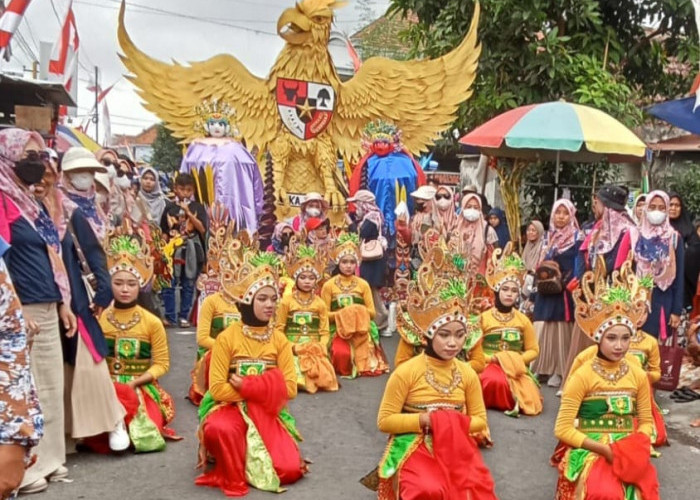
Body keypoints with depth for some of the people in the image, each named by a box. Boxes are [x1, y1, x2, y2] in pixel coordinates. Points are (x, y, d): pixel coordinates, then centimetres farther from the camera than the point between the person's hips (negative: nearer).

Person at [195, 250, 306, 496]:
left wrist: (246, 385, -16)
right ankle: (232, 474, -6)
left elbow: (290, 388, -8)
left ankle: (250, 457, 17)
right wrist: (263, 389, -13)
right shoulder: (227, 338, -10)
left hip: (267, 412, 3)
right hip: (231, 407, -3)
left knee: (289, 469, -16)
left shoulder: (279, 340, -1)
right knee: (219, 429, -40)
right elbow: (218, 389, -15)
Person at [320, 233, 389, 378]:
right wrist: (342, 314, -16)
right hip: (337, 329, -2)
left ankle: (360, 366, 2)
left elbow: (372, 312, 6)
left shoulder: (363, 284, 8)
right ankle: (344, 370, -2)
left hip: (361, 329, 2)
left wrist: (359, 312, -14)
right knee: (342, 353, -30)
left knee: (365, 355, -26)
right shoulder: (329, 285, 2)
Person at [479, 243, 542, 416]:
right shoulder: (484, 317, -1)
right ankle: (502, 403, -10)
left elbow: (533, 350, 9)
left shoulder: (523, 320, 8)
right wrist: (493, 358, -16)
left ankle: (515, 400, 6)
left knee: (531, 402, -23)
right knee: (496, 381, -40)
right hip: (490, 365, -3)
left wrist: (517, 360, -10)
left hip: (516, 368, 3)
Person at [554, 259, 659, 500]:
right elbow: (563, 429, -10)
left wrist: (632, 449, -9)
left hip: (629, 452, 4)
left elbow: (646, 422, 11)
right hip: (591, 450, -3)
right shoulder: (582, 376, -8)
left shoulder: (638, 375, 5)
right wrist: (604, 449, -16)